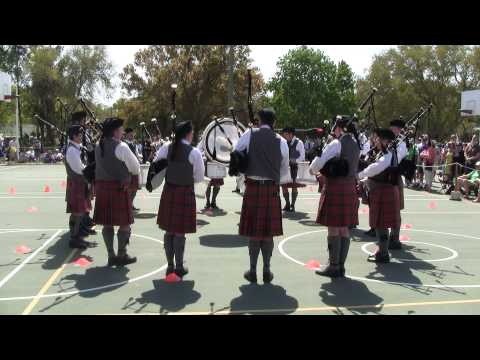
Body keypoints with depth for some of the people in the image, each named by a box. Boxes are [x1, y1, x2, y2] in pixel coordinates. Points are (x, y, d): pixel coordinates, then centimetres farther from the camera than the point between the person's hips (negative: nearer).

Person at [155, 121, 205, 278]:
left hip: (168, 191, 4)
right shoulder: (194, 152, -11)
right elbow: (200, 177, -5)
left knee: (169, 230, 12)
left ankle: (170, 265, 21)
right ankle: (179, 267, 12)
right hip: (185, 193, -4)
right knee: (180, 232, 4)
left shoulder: (166, 148, 0)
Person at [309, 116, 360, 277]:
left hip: (335, 188, -8)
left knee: (333, 228, -2)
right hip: (350, 188, 8)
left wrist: (313, 170, 7)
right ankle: (341, 265, 17)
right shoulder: (355, 145, 14)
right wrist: (326, 172, 20)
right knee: (344, 228, 10)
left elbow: (319, 162, -15)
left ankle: (334, 266, 3)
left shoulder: (336, 144, -11)